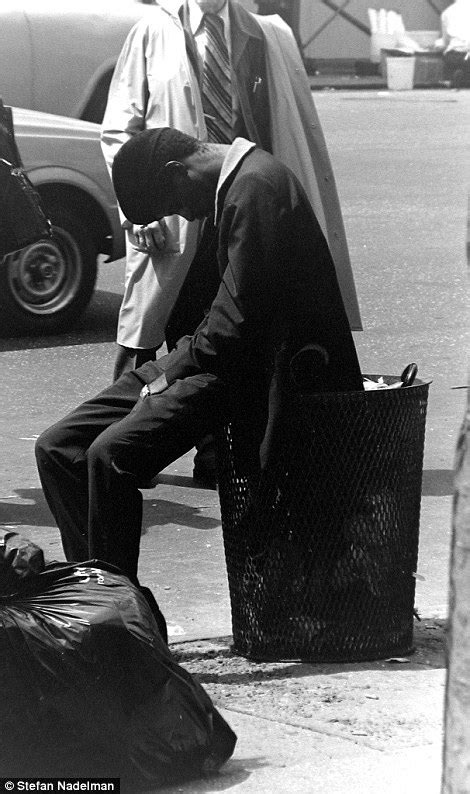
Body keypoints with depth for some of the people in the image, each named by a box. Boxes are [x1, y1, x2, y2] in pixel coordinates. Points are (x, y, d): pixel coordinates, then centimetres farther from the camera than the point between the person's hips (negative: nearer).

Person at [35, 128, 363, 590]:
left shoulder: (254, 188, -17)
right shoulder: (236, 182, 14)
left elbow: (241, 320, -22)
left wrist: (171, 374, -11)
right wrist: (173, 366, 7)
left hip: (256, 368, -10)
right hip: (227, 356, 10)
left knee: (112, 453, -27)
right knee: (58, 448, 0)